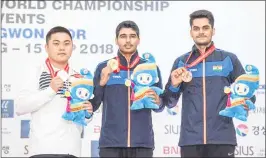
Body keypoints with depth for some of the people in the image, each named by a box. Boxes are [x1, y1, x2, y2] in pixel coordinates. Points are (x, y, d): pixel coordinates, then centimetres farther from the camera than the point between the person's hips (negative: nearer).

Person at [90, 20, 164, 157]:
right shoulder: (103, 68, 6)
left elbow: (159, 108, 11)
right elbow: (93, 106, 5)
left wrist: (157, 101, -11)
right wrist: (101, 83, -9)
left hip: (142, 142, 0)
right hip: (110, 142, 0)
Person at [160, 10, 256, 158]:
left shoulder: (229, 59, 5)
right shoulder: (181, 62, 10)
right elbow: (169, 103, 12)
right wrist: (174, 85, -7)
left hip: (222, 139, -1)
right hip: (190, 140, 1)